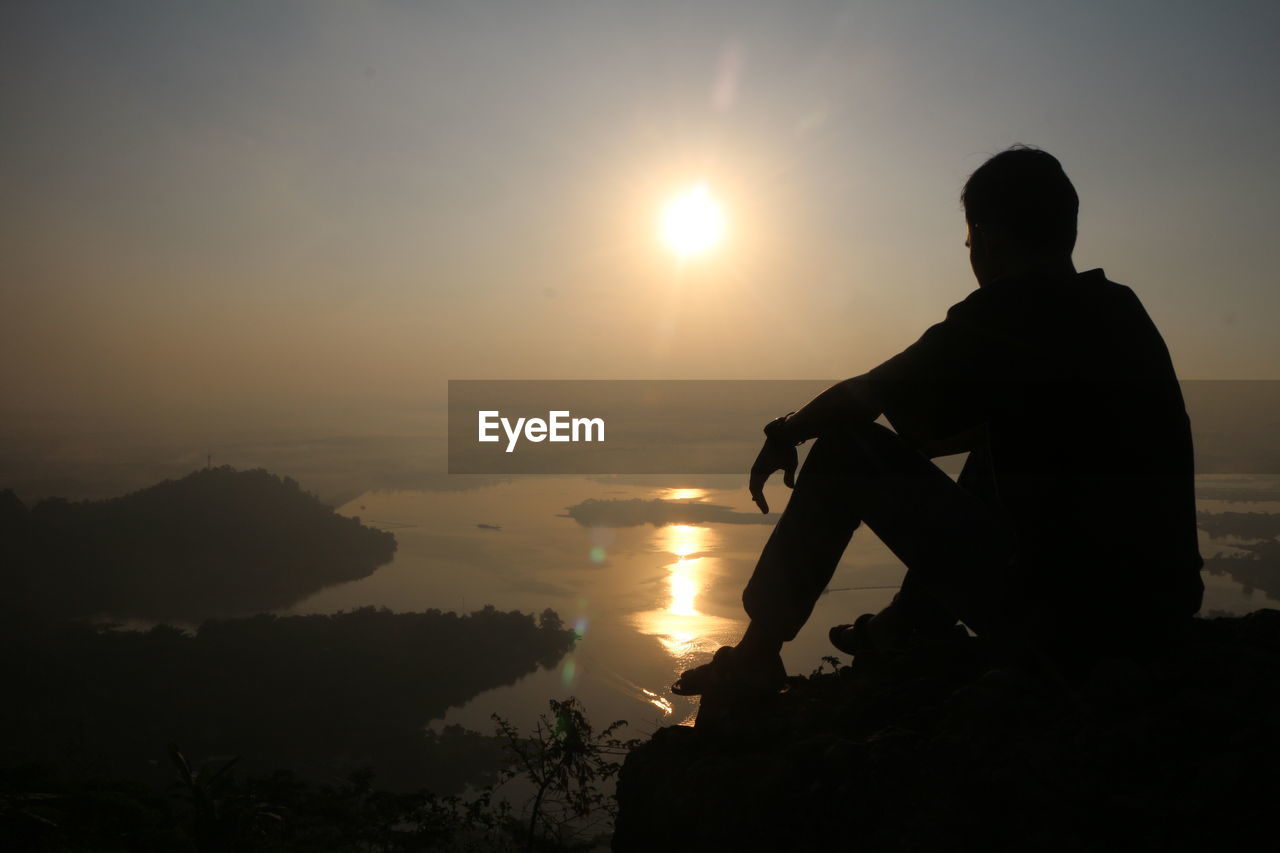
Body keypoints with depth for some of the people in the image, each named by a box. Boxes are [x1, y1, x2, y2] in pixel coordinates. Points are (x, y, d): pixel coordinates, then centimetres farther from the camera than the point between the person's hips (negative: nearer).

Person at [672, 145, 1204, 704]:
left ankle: (757, 655, 12)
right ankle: (909, 623, 37)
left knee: (845, 447, 1)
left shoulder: (1007, 312, -12)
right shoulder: (1122, 309, 11)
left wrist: (785, 433, 15)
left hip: (1063, 620, -8)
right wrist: (916, 440, 35)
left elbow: (859, 398, -4)